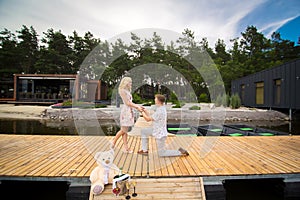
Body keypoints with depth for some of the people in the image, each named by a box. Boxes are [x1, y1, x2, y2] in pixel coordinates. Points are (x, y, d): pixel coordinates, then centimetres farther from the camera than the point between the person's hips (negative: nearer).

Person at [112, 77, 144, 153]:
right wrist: (137, 107, -10)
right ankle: (114, 142, 20)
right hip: (126, 111, -9)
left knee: (125, 130, 9)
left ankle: (126, 148, 12)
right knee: (123, 130, 0)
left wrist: (138, 106, 9)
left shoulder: (127, 91, 17)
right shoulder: (123, 91, -10)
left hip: (129, 111, 9)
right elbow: (127, 103, -14)